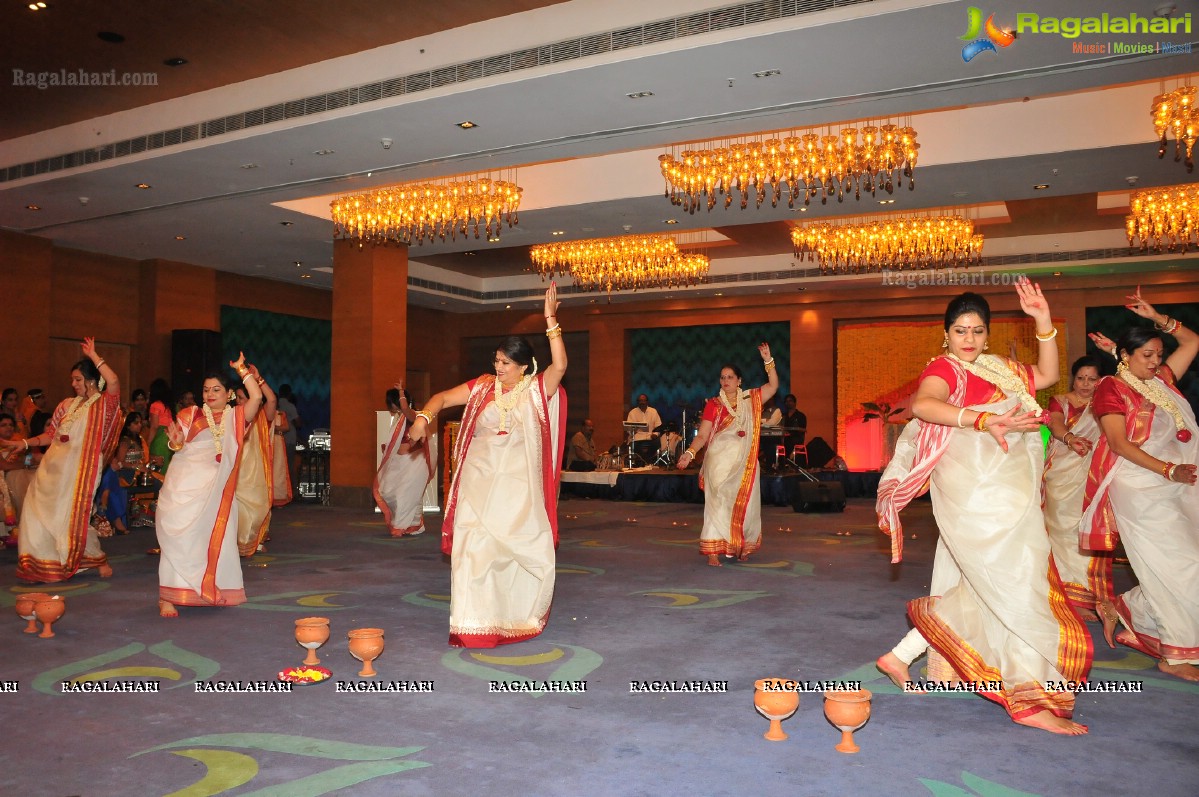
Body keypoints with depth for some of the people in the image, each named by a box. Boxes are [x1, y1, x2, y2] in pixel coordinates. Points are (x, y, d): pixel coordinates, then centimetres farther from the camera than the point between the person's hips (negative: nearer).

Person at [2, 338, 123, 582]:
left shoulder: (103, 405, -4)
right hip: (52, 468, 6)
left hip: (78, 469, -6)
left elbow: (113, 381, -25)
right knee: (38, 512, 5)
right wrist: (20, 443, 7)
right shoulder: (68, 404, 14)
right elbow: (50, 435, 16)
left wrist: (93, 356, -17)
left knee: (73, 516, -4)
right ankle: (42, 565, 16)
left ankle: (98, 560, 15)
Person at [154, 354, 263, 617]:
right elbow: (177, 447, 6)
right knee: (179, 537, -6)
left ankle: (210, 590, 21)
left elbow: (257, 397, -8)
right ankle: (168, 598, -2)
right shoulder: (190, 416, 6)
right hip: (184, 486, -1)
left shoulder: (235, 417, 6)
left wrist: (242, 369, -4)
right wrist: (176, 441, -16)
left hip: (215, 489, 1)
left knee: (215, 539, 6)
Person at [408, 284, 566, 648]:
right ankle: (473, 624, 6)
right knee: (474, 547, -3)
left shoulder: (537, 390, -1)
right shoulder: (483, 387, 5)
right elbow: (443, 398, 5)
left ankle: (523, 616, 25)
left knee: (531, 551, 3)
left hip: (519, 486, -1)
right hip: (479, 482, 1)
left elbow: (560, 365, -18)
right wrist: (423, 418, -15)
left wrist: (551, 321, -22)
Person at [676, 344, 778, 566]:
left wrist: (768, 360, -2)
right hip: (720, 462, -3)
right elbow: (702, 435, -6)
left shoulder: (750, 400, 8)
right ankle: (713, 551, -8)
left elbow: (773, 385, 8)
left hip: (745, 463, 3)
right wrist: (690, 453, -22)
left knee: (744, 504, 7)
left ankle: (741, 547, 20)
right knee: (718, 503, -8)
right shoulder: (714, 404, -2)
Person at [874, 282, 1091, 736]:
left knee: (975, 590, 13)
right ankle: (1029, 703, -1)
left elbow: (1046, 375, 21)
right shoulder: (945, 368, -8)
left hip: (1004, 499, 9)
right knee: (1018, 589, -7)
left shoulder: (995, 370, 17)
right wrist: (985, 420, -39)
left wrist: (1043, 321, 11)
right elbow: (923, 404, -28)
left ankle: (901, 656, 20)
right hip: (980, 498, -9)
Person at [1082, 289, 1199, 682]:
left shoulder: (1161, 381, 14)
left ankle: (1121, 608, 22)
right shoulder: (1112, 388, -5)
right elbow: (1119, 444, -14)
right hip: (1139, 488, -7)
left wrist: (1157, 318, 11)